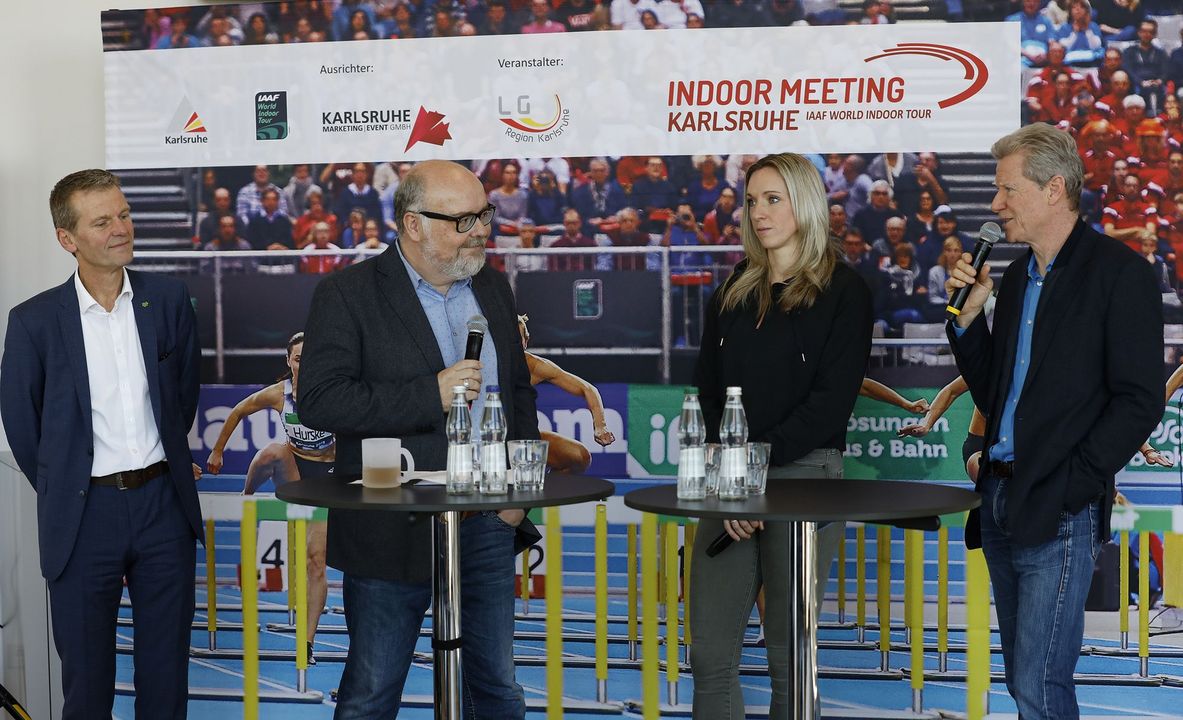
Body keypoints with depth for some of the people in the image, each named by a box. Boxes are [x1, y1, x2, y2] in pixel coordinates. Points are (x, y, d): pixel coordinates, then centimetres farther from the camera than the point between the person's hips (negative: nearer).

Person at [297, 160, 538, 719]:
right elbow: (318, 401, -18)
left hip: (487, 525, 5)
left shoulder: (493, 288, 10)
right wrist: (430, 395, -21)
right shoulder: (348, 294, -8)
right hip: (395, 530, -5)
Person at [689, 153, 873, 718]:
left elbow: (833, 399, -9)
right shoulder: (734, 291, 15)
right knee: (709, 650, 2)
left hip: (802, 475, -4)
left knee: (789, 651, 2)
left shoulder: (843, 291, 0)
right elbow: (706, 389, 9)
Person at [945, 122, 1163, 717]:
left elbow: (1139, 401, -12)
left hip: (1058, 513, -7)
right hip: (1001, 502, 8)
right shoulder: (1016, 276, 15)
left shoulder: (1118, 271, -7)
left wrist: (1067, 487, -15)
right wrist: (967, 315, 5)